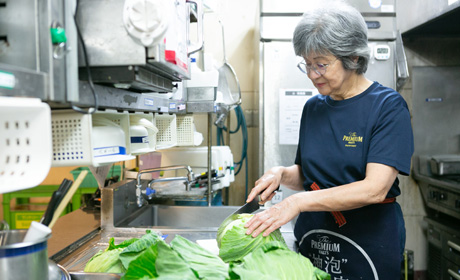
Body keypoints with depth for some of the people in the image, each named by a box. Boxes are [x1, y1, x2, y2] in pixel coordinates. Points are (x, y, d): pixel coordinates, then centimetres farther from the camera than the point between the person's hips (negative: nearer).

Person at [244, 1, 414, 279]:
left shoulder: (388, 106, -12)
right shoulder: (313, 107, 4)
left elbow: (375, 189, -22)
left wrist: (299, 201, -26)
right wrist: (281, 174, -8)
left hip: (367, 244, -4)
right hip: (310, 241, 5)